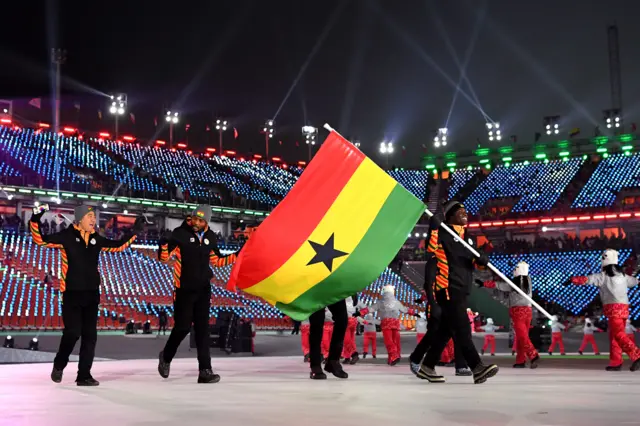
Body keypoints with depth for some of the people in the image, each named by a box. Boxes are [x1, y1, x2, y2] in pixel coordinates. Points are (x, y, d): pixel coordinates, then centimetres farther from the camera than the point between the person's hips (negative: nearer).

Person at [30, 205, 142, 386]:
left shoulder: (97, 239, 9)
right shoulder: (66, 236, -5)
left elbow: (118, 245, 21)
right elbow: (41, 240, -9)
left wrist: (134, 231, 17)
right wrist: (35, 221, -23)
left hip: (92, 293, 5)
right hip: (72, 293, -5)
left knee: (90, 335, 3)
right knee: (73, 332, -11)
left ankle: (84, 375, 11)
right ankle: (59, 365, 17)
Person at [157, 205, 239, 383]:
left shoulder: (210, 237, 6)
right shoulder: (180, 233, -9)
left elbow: (217, 260, 19)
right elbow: (163, 258, -11)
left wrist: (238, 255, 10)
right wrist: (164, 243, -31)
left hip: (203, 289, 4)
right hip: (184, 289, -4)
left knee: (202, 329, 1)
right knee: (183, 327, -2)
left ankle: (205, 370, 1)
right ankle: (166, 356, 27)